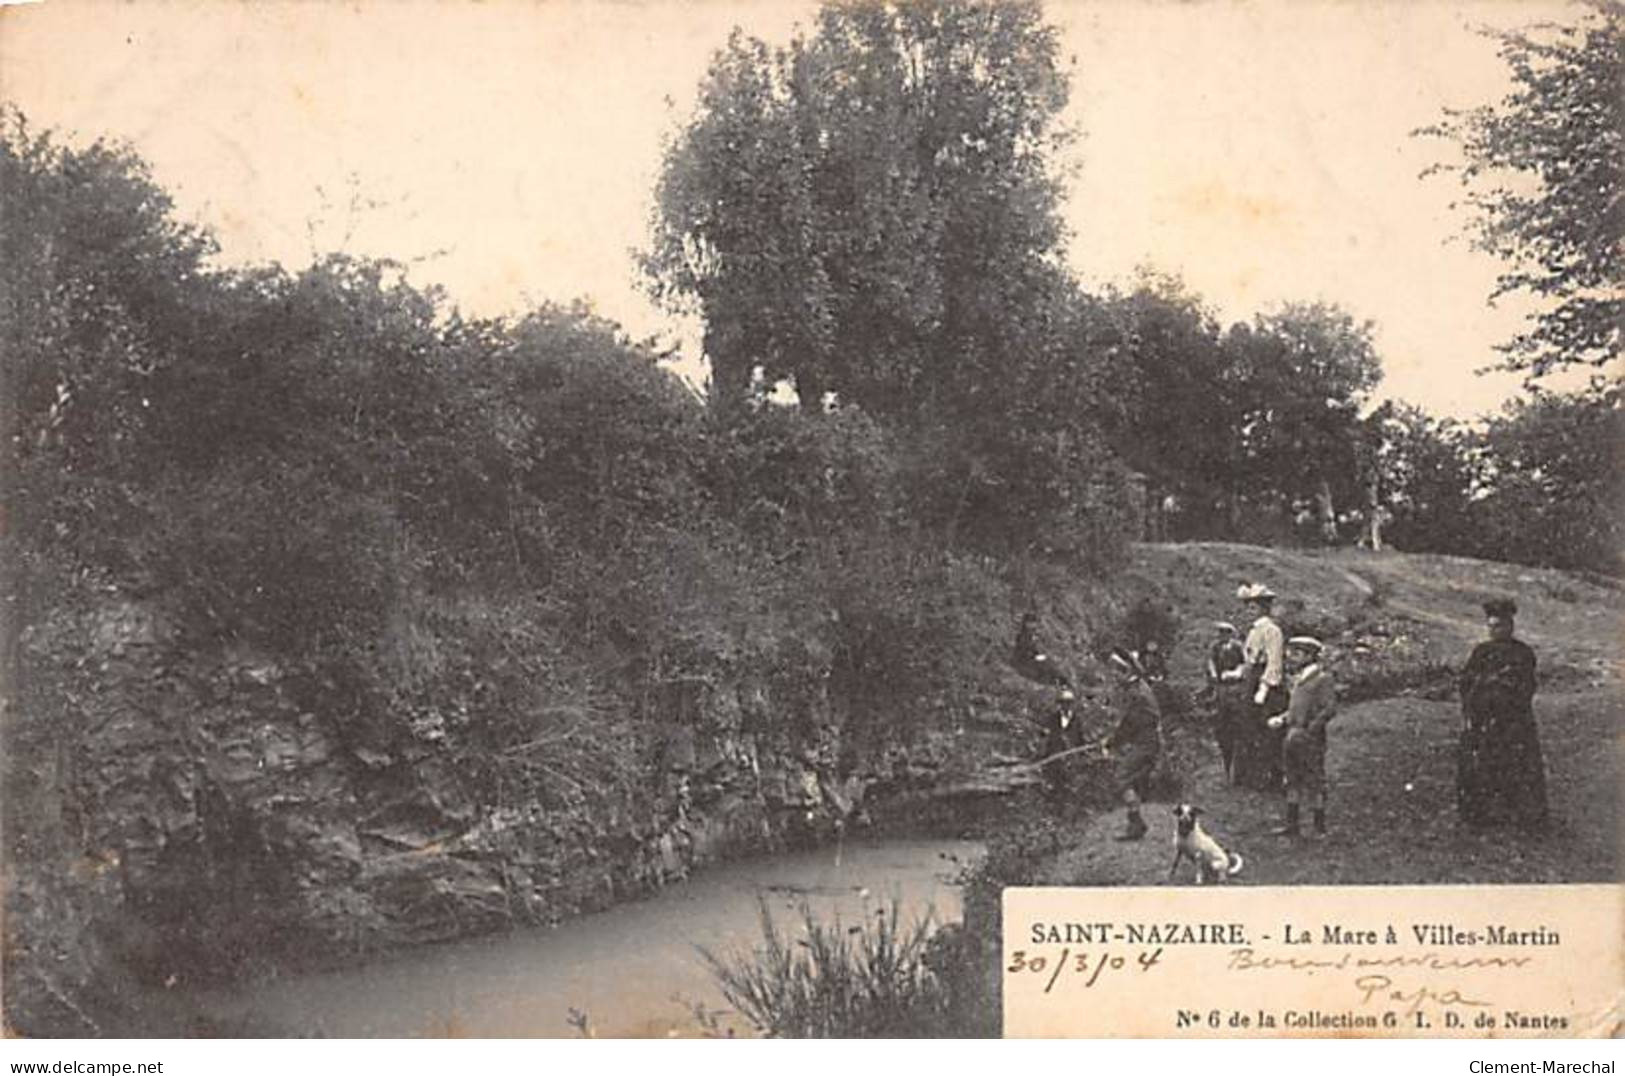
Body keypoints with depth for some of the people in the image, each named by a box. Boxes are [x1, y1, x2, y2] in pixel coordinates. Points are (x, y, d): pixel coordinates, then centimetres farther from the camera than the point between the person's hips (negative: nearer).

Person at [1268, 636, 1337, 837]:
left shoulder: (1323, 679, -9)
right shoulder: (1298, 679, 15)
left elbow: (1330, 709, -17)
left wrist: (1307, 730, -21)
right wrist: (1281, 720, 6)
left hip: (1311, 738, -8)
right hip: (1293, 738, 8)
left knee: (1314, 782, 0)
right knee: (1293, 782, 11)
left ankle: (1320, 827, 9)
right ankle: (1291, 825, 17)